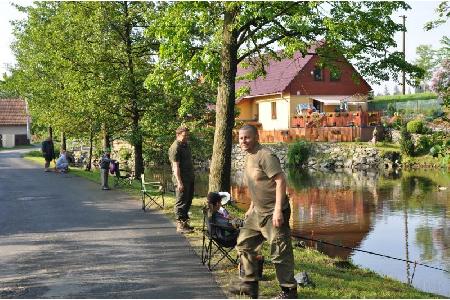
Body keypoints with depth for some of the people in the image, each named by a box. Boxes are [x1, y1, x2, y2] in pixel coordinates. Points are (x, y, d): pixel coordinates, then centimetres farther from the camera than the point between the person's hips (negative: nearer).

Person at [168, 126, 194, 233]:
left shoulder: (186, 144, 13)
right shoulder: (175, 148, -15)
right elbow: (176, 166, -20)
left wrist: (192, 175, 20)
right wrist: (179, 182, -24)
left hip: (189, 178, 9)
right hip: (181, 179, -9)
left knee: (188, 201, 15)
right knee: (181, 202, -4)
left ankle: (185, 222, 26)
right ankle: (180, 225, 0)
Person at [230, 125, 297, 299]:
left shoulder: (265, 156, -16)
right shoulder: (249, 157, 13)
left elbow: (280, 181, -23)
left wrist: (278, 210, -27)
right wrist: (251, 207, 26)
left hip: (273, 214, -10)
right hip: (258, 212, 10)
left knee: (280, 253, -4)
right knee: (244, 245, 15)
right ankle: (249, 284, 26)